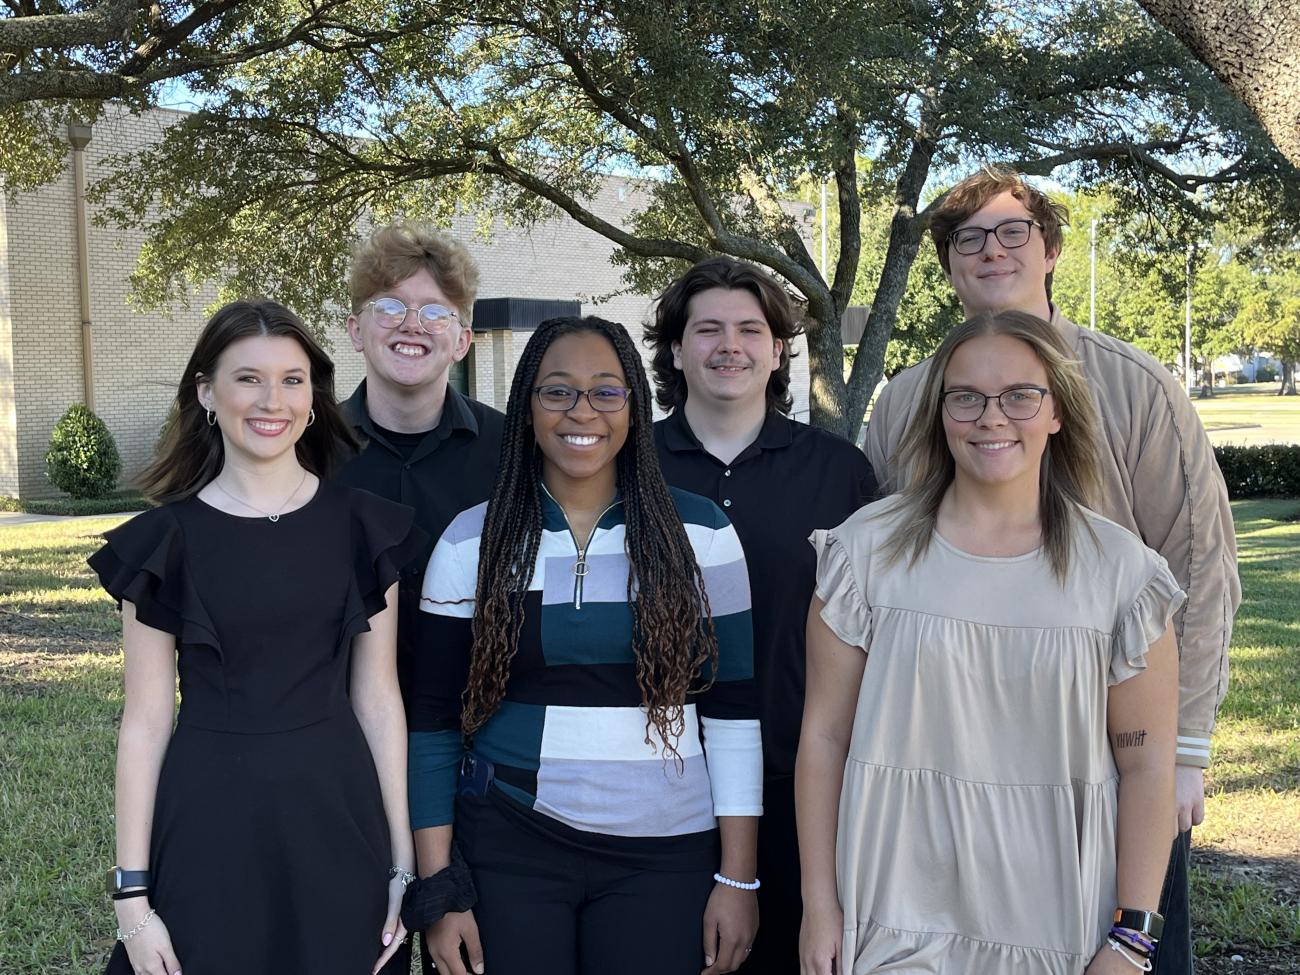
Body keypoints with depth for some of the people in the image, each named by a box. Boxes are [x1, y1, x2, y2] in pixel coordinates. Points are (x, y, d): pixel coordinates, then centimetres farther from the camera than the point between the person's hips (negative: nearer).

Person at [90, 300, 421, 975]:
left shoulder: (362, 527, 0)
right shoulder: (165, 539, -2)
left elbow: (377, 700, 3)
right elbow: (146, 722, -1)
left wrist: (403, 863, 1)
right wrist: (132, 894, -3)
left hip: (336, 821, 1)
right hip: (210, 825, -1)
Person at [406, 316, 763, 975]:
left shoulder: (700, 533, -1)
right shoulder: (473, 541, 0)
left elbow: (732, 710, 0)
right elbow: (434, 722, 2)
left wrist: (738, 877, -2)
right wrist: (438, 891, -1)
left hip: (665, 855, 0)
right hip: (508, 848, 0)